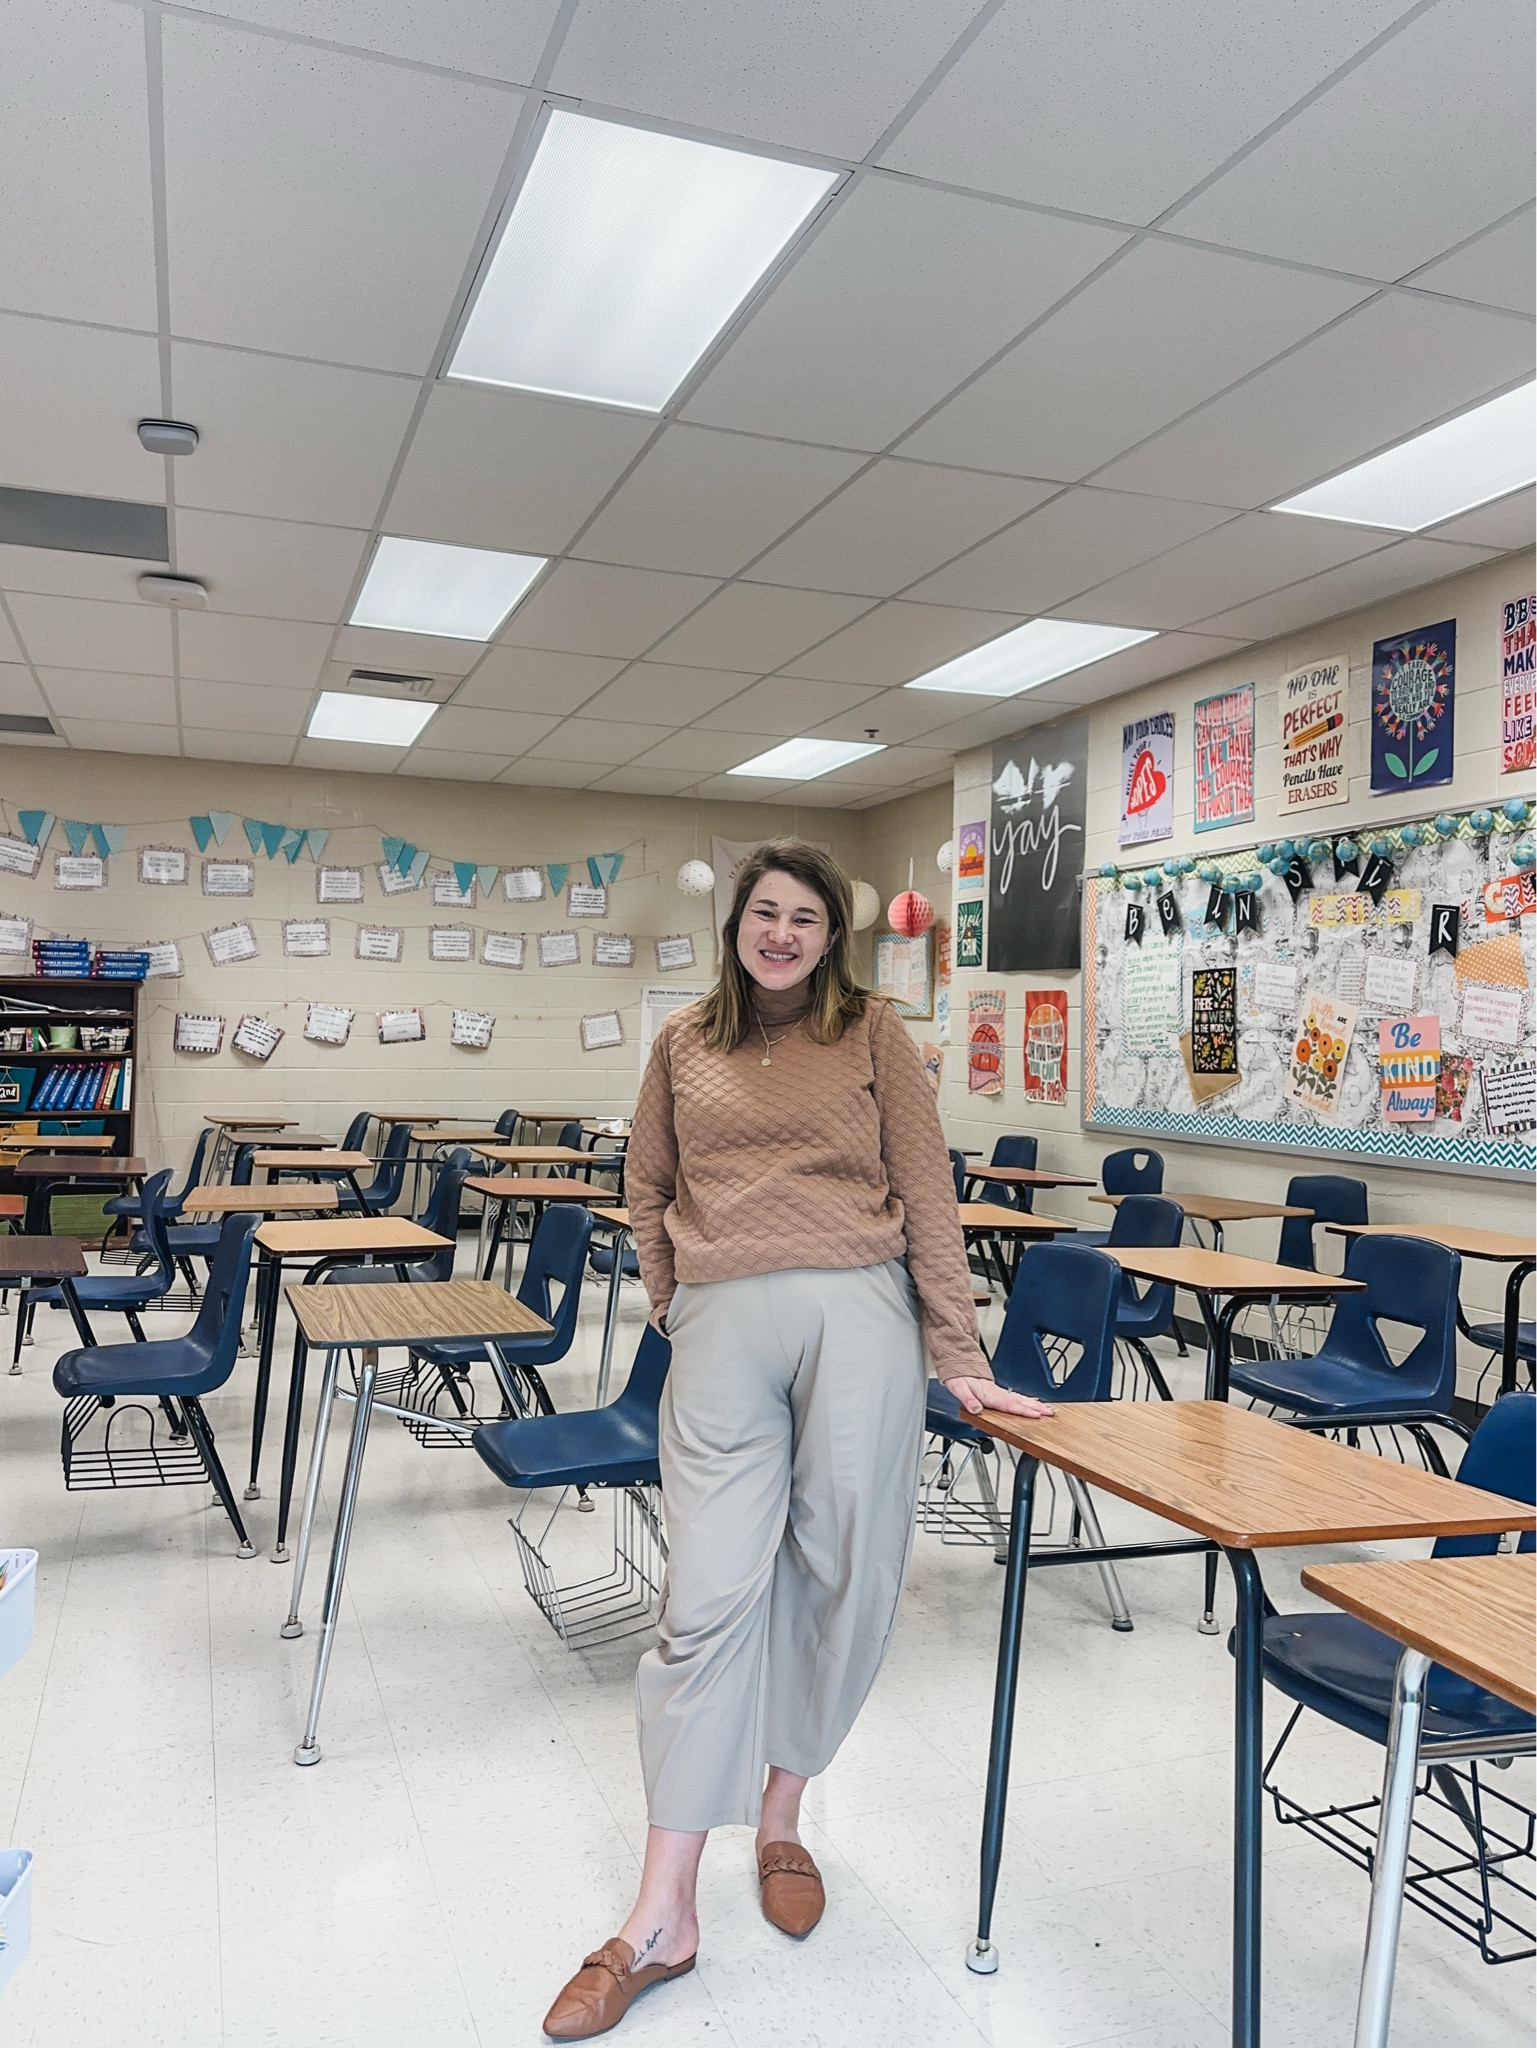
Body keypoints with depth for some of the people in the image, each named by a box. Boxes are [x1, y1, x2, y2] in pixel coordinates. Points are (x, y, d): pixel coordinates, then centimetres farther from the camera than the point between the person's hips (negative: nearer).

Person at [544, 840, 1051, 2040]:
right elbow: (650, 1192, 19)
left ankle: (781, 1811, 31)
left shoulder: (872, 1034, 7)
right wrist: (674, 1309, 8)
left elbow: (927, 1197, 5)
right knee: (710, 1594, -2)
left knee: (842, 1575, 6)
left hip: (857, 1313, 0)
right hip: (723, 1327, 1)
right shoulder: (685, 1044, 13)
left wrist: (962, 1360, 1)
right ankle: (663, 1919, 7)